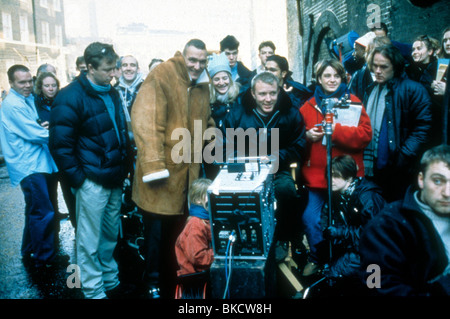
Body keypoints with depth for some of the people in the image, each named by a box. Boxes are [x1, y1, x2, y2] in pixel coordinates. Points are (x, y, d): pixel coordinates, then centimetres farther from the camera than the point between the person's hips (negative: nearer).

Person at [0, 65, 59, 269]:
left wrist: (44, 129, -3)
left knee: (36, 212, 19)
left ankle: (30, 254, 33)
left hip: (35, 162, 10)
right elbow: (34, 134, -18)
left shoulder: (28, 99, 14)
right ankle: (44, 259, 6)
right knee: (44, 214, -7)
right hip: (28, 166, -10)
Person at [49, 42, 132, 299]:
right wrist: (78, 179, -14)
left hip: (115, 180, 7)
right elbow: (61, 144, -13)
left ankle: (111, 282, 34)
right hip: (92, 181, -7)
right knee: (89, 242, 5)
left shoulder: (112, 94, 11)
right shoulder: (71, 97, -11)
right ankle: (95, 292, 19)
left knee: (111, 235, 18)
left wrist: (126, 167, 13)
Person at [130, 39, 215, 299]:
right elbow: (146, 120, -19)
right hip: (164, 170, -6)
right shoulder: (162, 75, -11)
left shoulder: (202, 84, 12)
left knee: (180, 230, 17)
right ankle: (154, 283, 26)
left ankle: (174, 281, 35)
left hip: (189, 172, 7)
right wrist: (153, 165, -24)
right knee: (158, 230, 5)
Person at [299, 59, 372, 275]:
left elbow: (365, 135, -9)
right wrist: (306, 136, -7)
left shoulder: (353, 102, 2)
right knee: (309, 218, -2)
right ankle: (317, 257, 24)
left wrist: (335, 130, -19)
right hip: (316, 173, 2)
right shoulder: (309, 106, 9)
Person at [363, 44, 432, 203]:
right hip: (369, 169, 6)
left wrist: (402, 159, -19)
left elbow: (422, 128, -12)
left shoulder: (413, 90, -6)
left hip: (395, 172, -6)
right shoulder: (371, 90, 15)